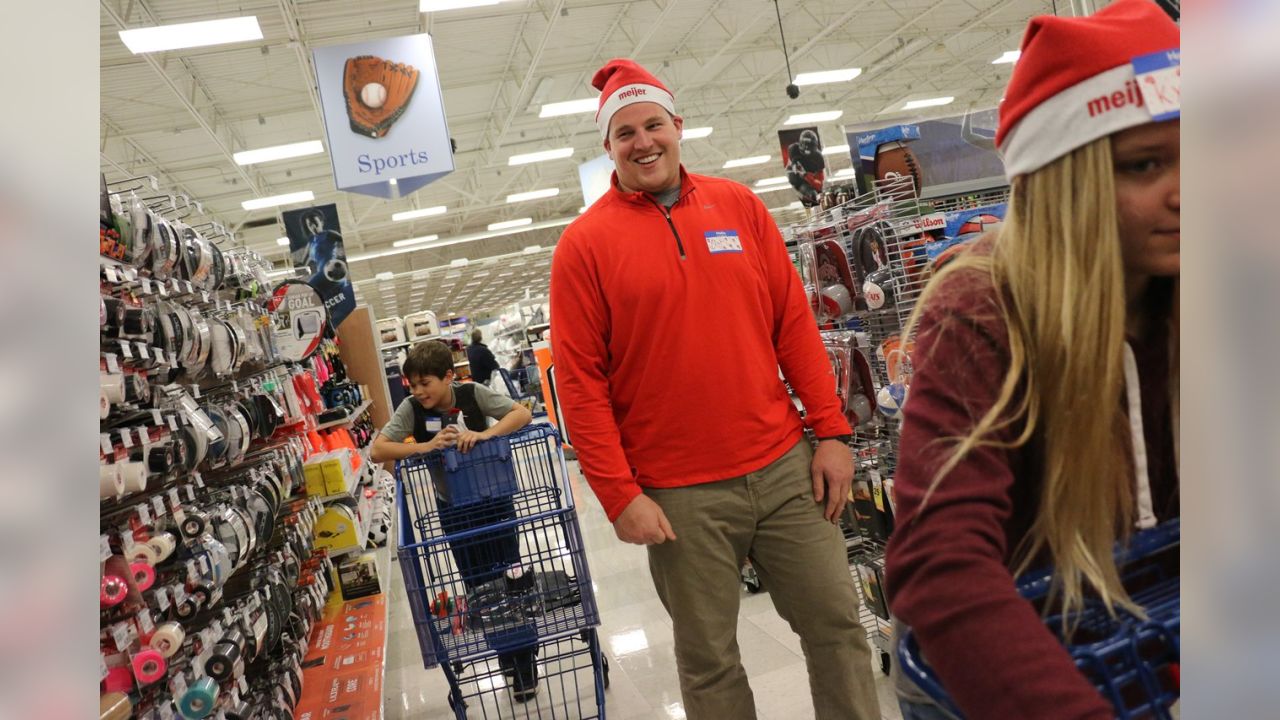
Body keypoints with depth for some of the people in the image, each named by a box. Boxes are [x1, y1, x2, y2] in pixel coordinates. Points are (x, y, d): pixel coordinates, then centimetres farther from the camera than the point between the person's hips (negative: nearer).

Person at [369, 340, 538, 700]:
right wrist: (425, 446, -30)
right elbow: (377, 451, -17)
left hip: (495, 499, -2)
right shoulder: (411, 408, -13)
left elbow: (523, 413, -19)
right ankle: (510, 663, 26)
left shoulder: (472, 393, -16)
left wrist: (485, 434, -35)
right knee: (480, 586, 9)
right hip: (454, 510, 2)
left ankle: (524, 665, 18)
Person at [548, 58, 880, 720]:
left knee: (837, 623, 12)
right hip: (678, 495, -2)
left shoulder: (740, 206, 7)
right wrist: (619, 495, -10)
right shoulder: (585, 243, -3)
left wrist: (832, 431, 3)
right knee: (709, 661, 12)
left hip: (784, 465, 3)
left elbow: (794, 324, 7)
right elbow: (580, 380, -6)